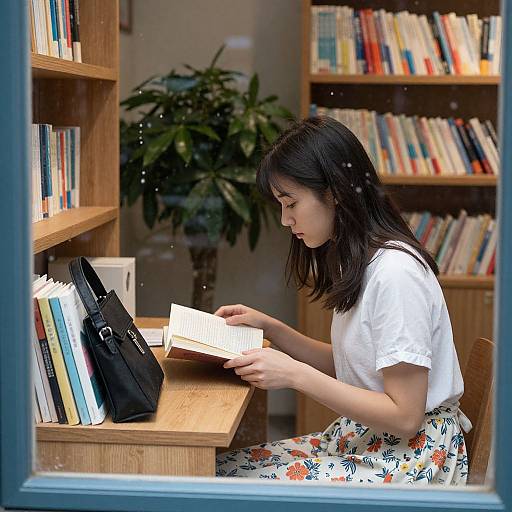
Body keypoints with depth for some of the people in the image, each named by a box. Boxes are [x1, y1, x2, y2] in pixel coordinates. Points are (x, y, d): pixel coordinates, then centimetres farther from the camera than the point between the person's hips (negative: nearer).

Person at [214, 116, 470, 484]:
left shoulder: (395, 273, -22)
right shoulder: (359, 261, 8)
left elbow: (405, 417, -22)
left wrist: (295, 374, -22)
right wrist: (269, 327, 6)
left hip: (411, 454, -9)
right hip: (361, 438, 9)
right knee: (219, 466, -4)